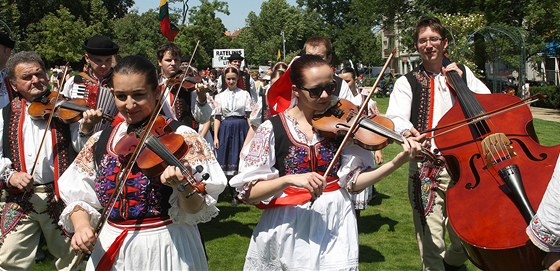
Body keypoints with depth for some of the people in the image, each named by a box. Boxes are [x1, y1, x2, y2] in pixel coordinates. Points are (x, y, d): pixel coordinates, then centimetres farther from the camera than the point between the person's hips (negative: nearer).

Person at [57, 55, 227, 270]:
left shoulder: (181, 137, -12)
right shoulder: (101, 141, 2)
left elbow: (196, 212, -16)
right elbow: (79, 196, 6)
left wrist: (183, 186, -37)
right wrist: (81, 225, -13)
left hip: (166, 249, -4)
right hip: (110, 250, 4)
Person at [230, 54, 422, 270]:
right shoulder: (272, 128, -8)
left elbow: (353, 182, -3)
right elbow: (248, 193, -11)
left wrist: (396, 163, -15)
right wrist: (290, 179, -26)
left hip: (335, 223, 2)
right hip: (288, 228, -2)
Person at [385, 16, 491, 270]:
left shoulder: (462, 73, 14)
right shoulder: (407, 82, 4)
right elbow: (395, 118, -13)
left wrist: (461, 81, -4)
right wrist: (407, 131, -36)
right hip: (427, 169, -2)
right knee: (432, 244, -4)